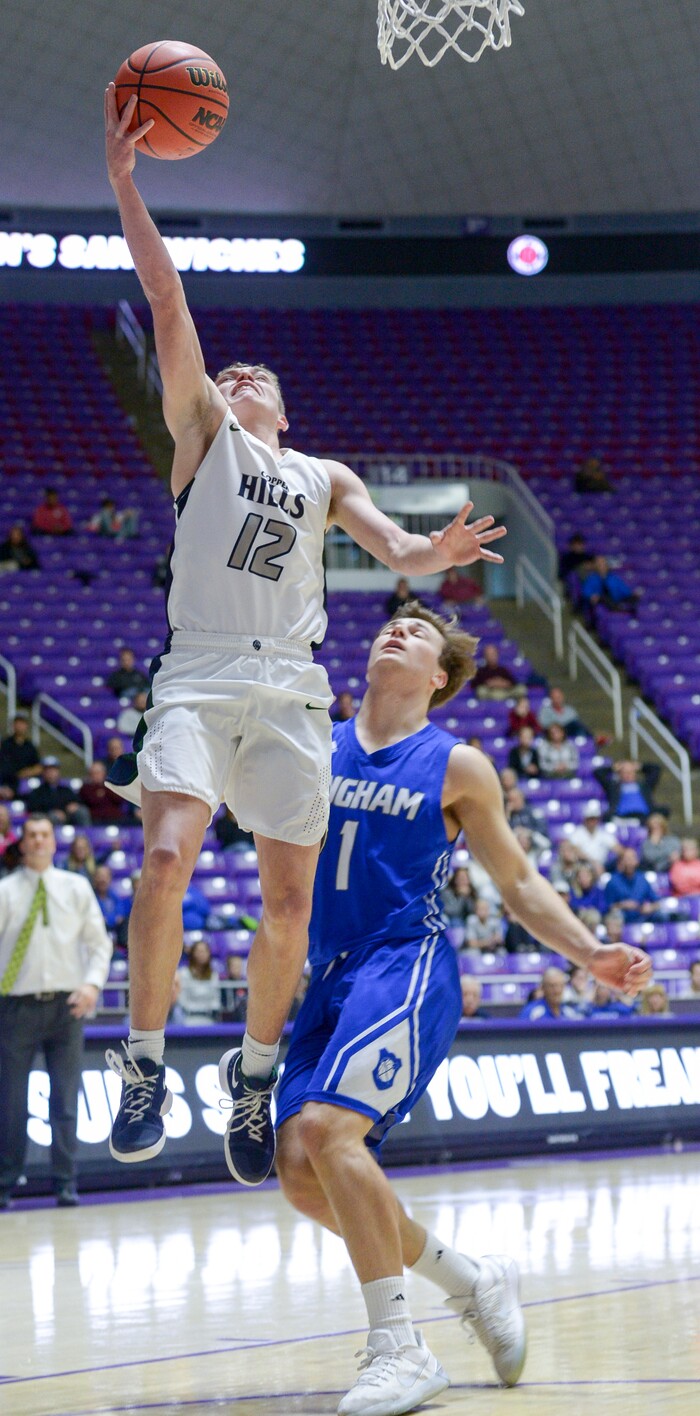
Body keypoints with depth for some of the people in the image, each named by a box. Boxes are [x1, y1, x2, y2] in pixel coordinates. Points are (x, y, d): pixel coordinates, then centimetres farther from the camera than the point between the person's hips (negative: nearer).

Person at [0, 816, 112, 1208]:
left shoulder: (76, 888, 8)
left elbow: (99, 942, 8)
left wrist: (92, 984, -9)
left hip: (66, 1004, 1)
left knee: (65, 1098, -1)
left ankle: (66, 1184, 3)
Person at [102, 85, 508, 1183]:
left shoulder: (326, 478, 24)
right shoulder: (201, 430, 17)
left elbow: (395, 550, 7)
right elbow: (167, 298, 9)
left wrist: (439, 553, -17)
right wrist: (123, 179, 1)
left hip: (291, 689, 3)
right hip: (200, 673, -3)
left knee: (290, 901, -3)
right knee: (168, 856, -23)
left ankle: (255, 1074, 14)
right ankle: (145, 1063, -12)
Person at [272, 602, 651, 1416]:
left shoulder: (456, 768, 4)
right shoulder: (316, 746, 12)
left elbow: (515, 880, 10)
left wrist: (589, 953, -2)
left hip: (408, 968, -5)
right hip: (332, 975, 5)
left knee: (325, 1127, -28)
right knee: (302, 1172, -4)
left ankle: (399, 1351, -24)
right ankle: (473, 1282, 18)